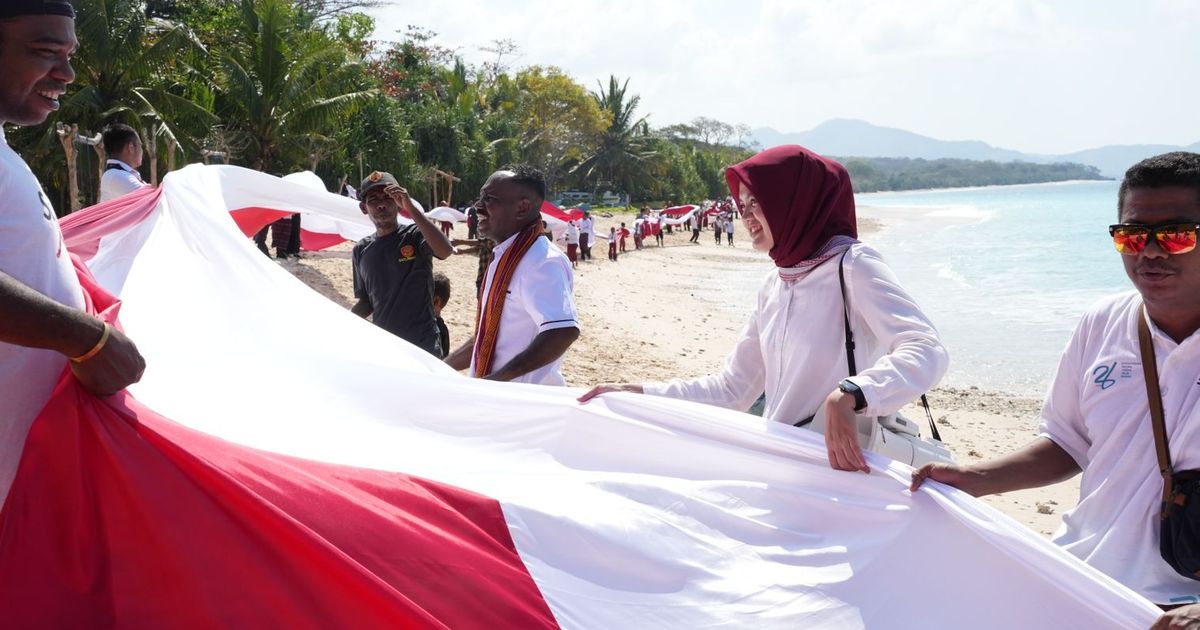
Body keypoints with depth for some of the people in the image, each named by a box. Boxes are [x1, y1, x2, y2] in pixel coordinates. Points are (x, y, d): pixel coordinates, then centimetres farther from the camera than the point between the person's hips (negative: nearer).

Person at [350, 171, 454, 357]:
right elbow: (366, 301, 15)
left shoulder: (415, 236, -5)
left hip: (422, 346, -4)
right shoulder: (361, 250, 9)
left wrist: (410, 208, -29)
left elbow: (445, 250, -28)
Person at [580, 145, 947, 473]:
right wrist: (638, 394, 4)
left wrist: (848, 396, -40)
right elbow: (733, 390, 12)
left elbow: (926, 352, -23)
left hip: (845, 470, -6)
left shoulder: (852, 266, -9)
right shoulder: (775, 286, 11)